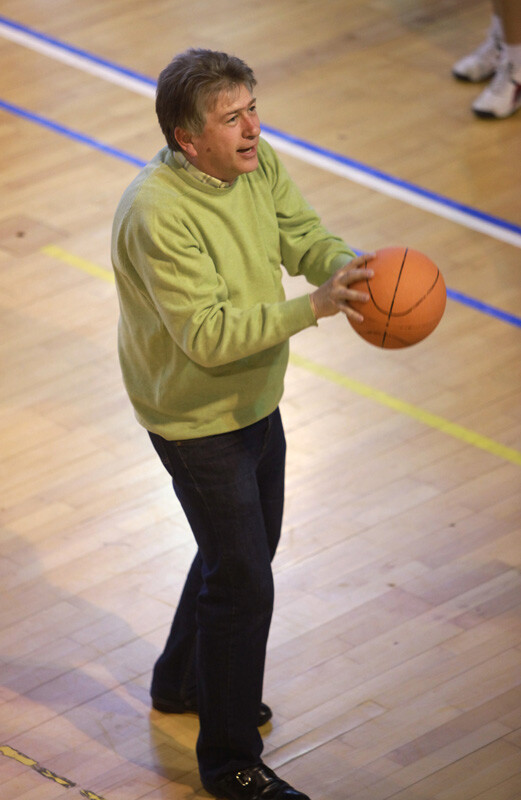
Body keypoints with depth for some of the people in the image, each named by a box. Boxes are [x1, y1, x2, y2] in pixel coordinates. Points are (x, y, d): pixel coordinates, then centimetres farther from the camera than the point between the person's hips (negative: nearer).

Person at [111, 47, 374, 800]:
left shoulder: (259, 166, -8)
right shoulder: (159, 215, -32)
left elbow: (307, 240, -4)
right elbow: (208, 335, -35)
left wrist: (354, 270, -28)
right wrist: (314, 306, -44)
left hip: (257, 400, 9)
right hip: (198, 421, -9)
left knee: (247, 547, 25)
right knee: (244, 583, -3)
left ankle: (184, 680, 50)